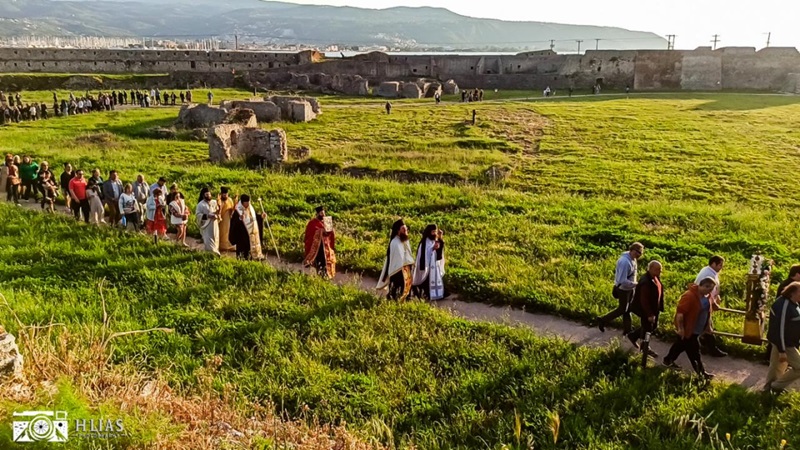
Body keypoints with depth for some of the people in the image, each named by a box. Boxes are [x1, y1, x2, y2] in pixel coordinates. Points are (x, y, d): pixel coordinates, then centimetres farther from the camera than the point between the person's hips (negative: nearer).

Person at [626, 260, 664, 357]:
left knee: (654, 326, 22)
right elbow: (644, 300, -29)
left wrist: (659, 308, 15)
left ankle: (633, 335, 39)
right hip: (646, 310, -9)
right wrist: (649, 314, -25)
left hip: (654, 308, 9)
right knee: (647, 328, 9)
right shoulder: (646, 282, -31)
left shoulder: (656, 278, -2)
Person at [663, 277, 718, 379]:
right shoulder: (689, 296, -26)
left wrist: (708, 325, 19)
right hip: (688, 329, -9)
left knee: (681, 344, 22)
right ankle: (701, 372, 10)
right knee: (694, 350, -1)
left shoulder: (707, 295, 4)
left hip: (697, 329, 9)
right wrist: (680, 328, -27)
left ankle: (668, 360, 38)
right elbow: (680, 312, -28)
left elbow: (708, 311, 19)